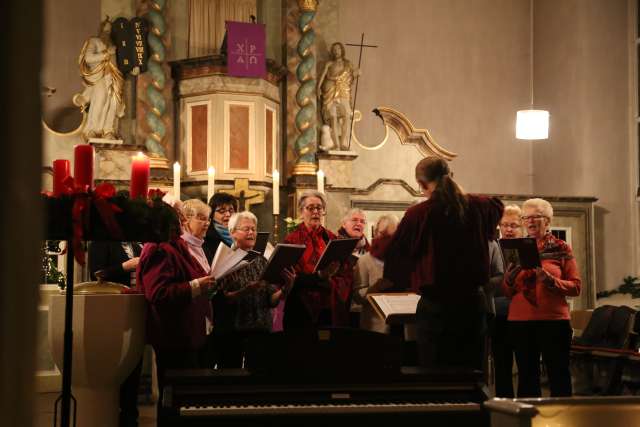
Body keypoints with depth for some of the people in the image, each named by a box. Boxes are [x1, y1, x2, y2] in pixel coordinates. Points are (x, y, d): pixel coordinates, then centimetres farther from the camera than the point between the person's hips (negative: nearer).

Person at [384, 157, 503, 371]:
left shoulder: (418, 214, -10)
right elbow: (497, 205, 27)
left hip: (435, 306, -4)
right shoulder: (477, 207, 2)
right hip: (472, 304, 4)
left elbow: (395, 256, -1)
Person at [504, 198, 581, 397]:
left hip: (553, 320, -3)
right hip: (520, 321, 3)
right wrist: (508, 280, -8)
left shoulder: (561, 248, 5)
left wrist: (551, 281, -17)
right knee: (527, 376, 6)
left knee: (558, 375, -2)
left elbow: (576, 287, -1)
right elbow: (507, 293, 13)